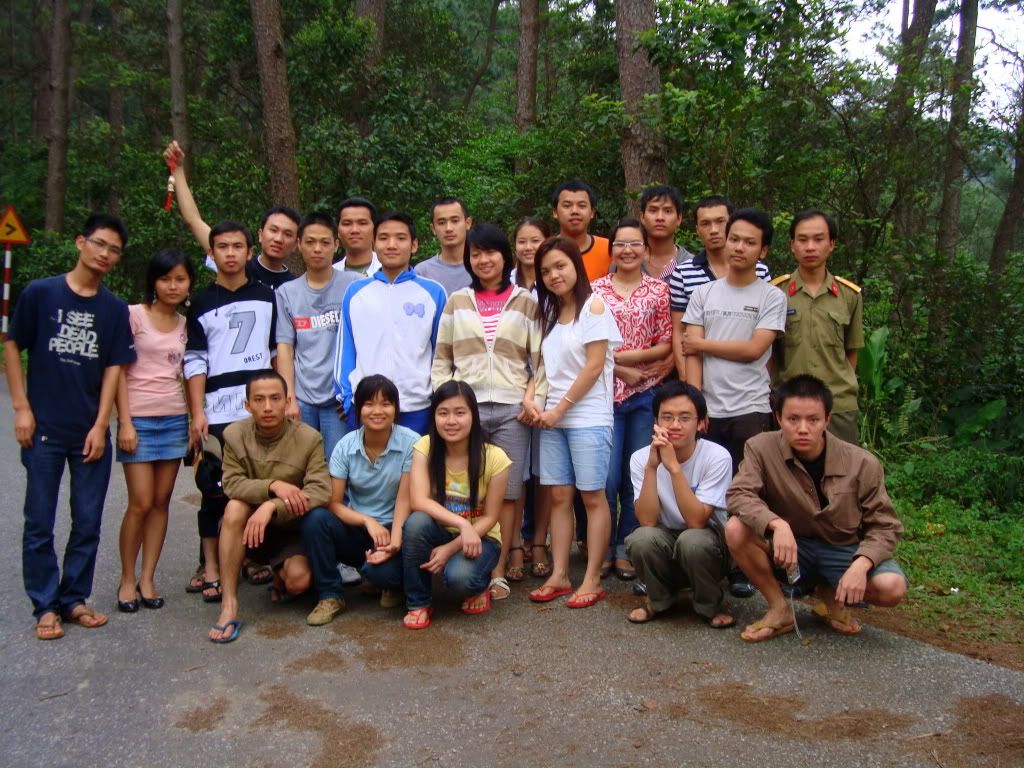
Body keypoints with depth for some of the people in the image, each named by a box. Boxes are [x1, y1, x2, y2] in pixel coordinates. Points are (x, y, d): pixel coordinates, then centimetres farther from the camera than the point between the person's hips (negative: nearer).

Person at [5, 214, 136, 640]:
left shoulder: (115, 309, 3)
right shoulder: (40, 293, -3)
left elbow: (114, 368, 3)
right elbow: (12, 347, 2)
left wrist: (100, 425, -3)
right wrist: (21, 408, -4)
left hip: (91, 433, 2)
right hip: (44, 430, -2)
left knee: (88, 524, 8)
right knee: (39, 524, 5)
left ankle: (74, 599, 22)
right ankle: (45, 606, 17)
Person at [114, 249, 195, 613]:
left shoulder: (185, 324, 10)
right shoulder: (134, 315, -3)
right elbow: (118, 371, -5)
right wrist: (125, 422, -10)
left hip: (175, 419, 4)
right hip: (139, 419, -4)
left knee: (161, 502, 5)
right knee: (141, 504, -4)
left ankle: (147, 578, 15)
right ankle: (127, 580, 12)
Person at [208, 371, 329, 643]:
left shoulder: (309, 438, -16)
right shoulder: (234, 434, -8)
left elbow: (321, 491, -24)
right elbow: (231, 484, -14)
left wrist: (272, 506, -37)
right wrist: (273, 485, -31)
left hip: (292, 529, -2)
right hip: (249, 529, 2)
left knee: (298, 580, -28)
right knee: (235, 506, -31)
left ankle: (280, 575, 14)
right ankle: (229, 605, -26)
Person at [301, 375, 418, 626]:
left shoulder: (411, 443, -12)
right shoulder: (345, 446, -4)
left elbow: (404, 499, -14)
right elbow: (333, 503, -7)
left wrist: (394, 541, -28)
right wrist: (368, 521, -24)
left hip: (391, 528, -3)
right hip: (355, 528, 3)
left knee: (381, 571, -34)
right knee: (315, 518, -26)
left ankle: (393, 583, 6)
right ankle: (331, 595, -8)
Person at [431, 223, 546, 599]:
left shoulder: (526, 302, 9)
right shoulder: (457, 301, 13)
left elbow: (540, 359, 6)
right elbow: (441, 359, 12)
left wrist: (535, 398, -7)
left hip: (511, 409, -1)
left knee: (506, 493, 1)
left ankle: (498, 571, 8)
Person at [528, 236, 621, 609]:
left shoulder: (594, 307, -5)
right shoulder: (550, 313, 15)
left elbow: (594, 367, -11)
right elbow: (545, 366, 15)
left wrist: (561, 407, -10)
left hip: (588, 417, -6)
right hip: (552, 418, 6)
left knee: (592, 497, -1)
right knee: (559, 497, 6)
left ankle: (592, 580, 4)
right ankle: (559, 575, 12)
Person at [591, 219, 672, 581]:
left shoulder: (659, 290, 6)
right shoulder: (595, 290, 5)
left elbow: (665, 346, 2)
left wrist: (623, 356, -10)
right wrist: (624, 372, -10)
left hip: (646, 393, 1)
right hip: (606, 392, -1)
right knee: (606, 477, -3)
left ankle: (626, 548, 19)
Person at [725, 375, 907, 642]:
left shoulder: (862, 464, -15)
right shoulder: (762, 448, -15)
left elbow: (884, 526, -8)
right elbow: (738, 495, -24)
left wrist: (861, 565, -26)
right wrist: (777, 524, -42)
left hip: (844, 550, 0)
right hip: (791, 547, 0)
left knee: (892, 587, -28)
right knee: (736, 529, -27)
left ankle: (832, 597, 7)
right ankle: (779, 609, -5)